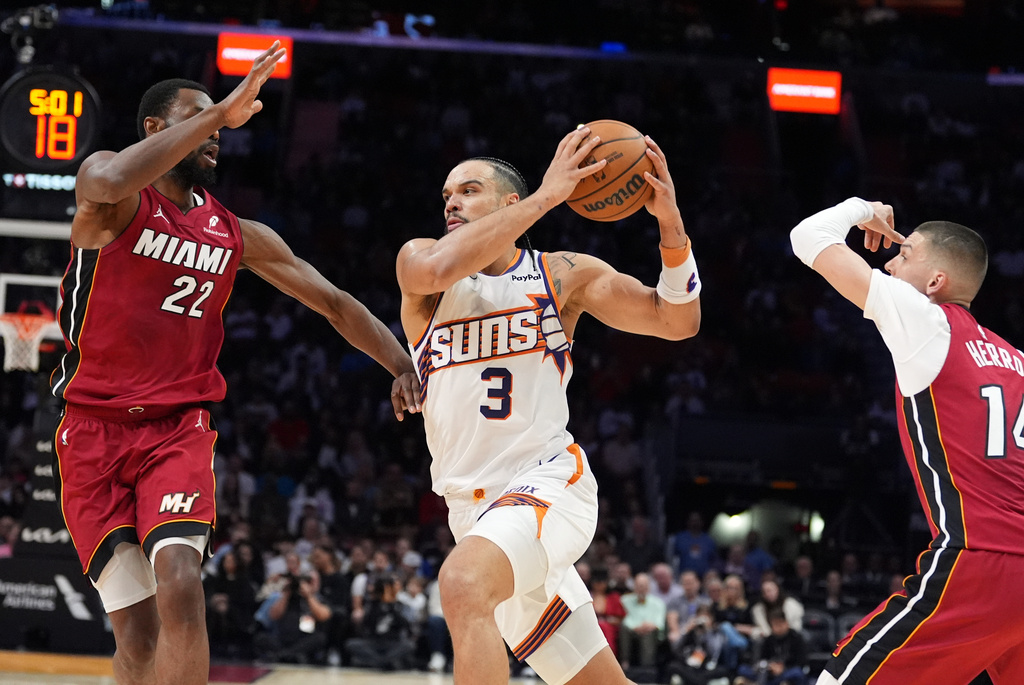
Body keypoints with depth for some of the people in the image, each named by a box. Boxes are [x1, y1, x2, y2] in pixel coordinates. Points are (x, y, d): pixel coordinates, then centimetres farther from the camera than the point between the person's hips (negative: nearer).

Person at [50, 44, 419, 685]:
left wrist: (405, 366, 0)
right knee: (135, 629, -6)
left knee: (180, 584, -22)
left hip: (180, 428, 2)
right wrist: (220, 110, -28)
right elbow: (107, 183, -30)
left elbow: (334, 302, 15)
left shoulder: (238, 235, 10)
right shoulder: (117, 201, -3)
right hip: (94, 430, -2)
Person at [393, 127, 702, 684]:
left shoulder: (561, 274, 4)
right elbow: (440, 268, -21)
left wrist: (669, 220, -14)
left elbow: (677, 323, 1)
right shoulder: (419, 260, 5)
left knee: (463, 583, -34)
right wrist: (547, 196, -20)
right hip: (474, 508, 4)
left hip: (547, 481, -3)